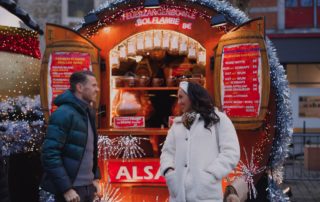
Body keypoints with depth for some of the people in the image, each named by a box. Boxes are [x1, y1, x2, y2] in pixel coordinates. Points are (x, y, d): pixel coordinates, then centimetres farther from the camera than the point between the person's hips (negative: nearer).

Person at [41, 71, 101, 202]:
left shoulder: (88, 113, 13)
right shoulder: (64, 113, -13)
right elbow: (50, 154, -20)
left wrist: (95, 177, 11)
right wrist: (66, 188, -22)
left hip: (88, 187, 8)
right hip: (71, 188, -8)